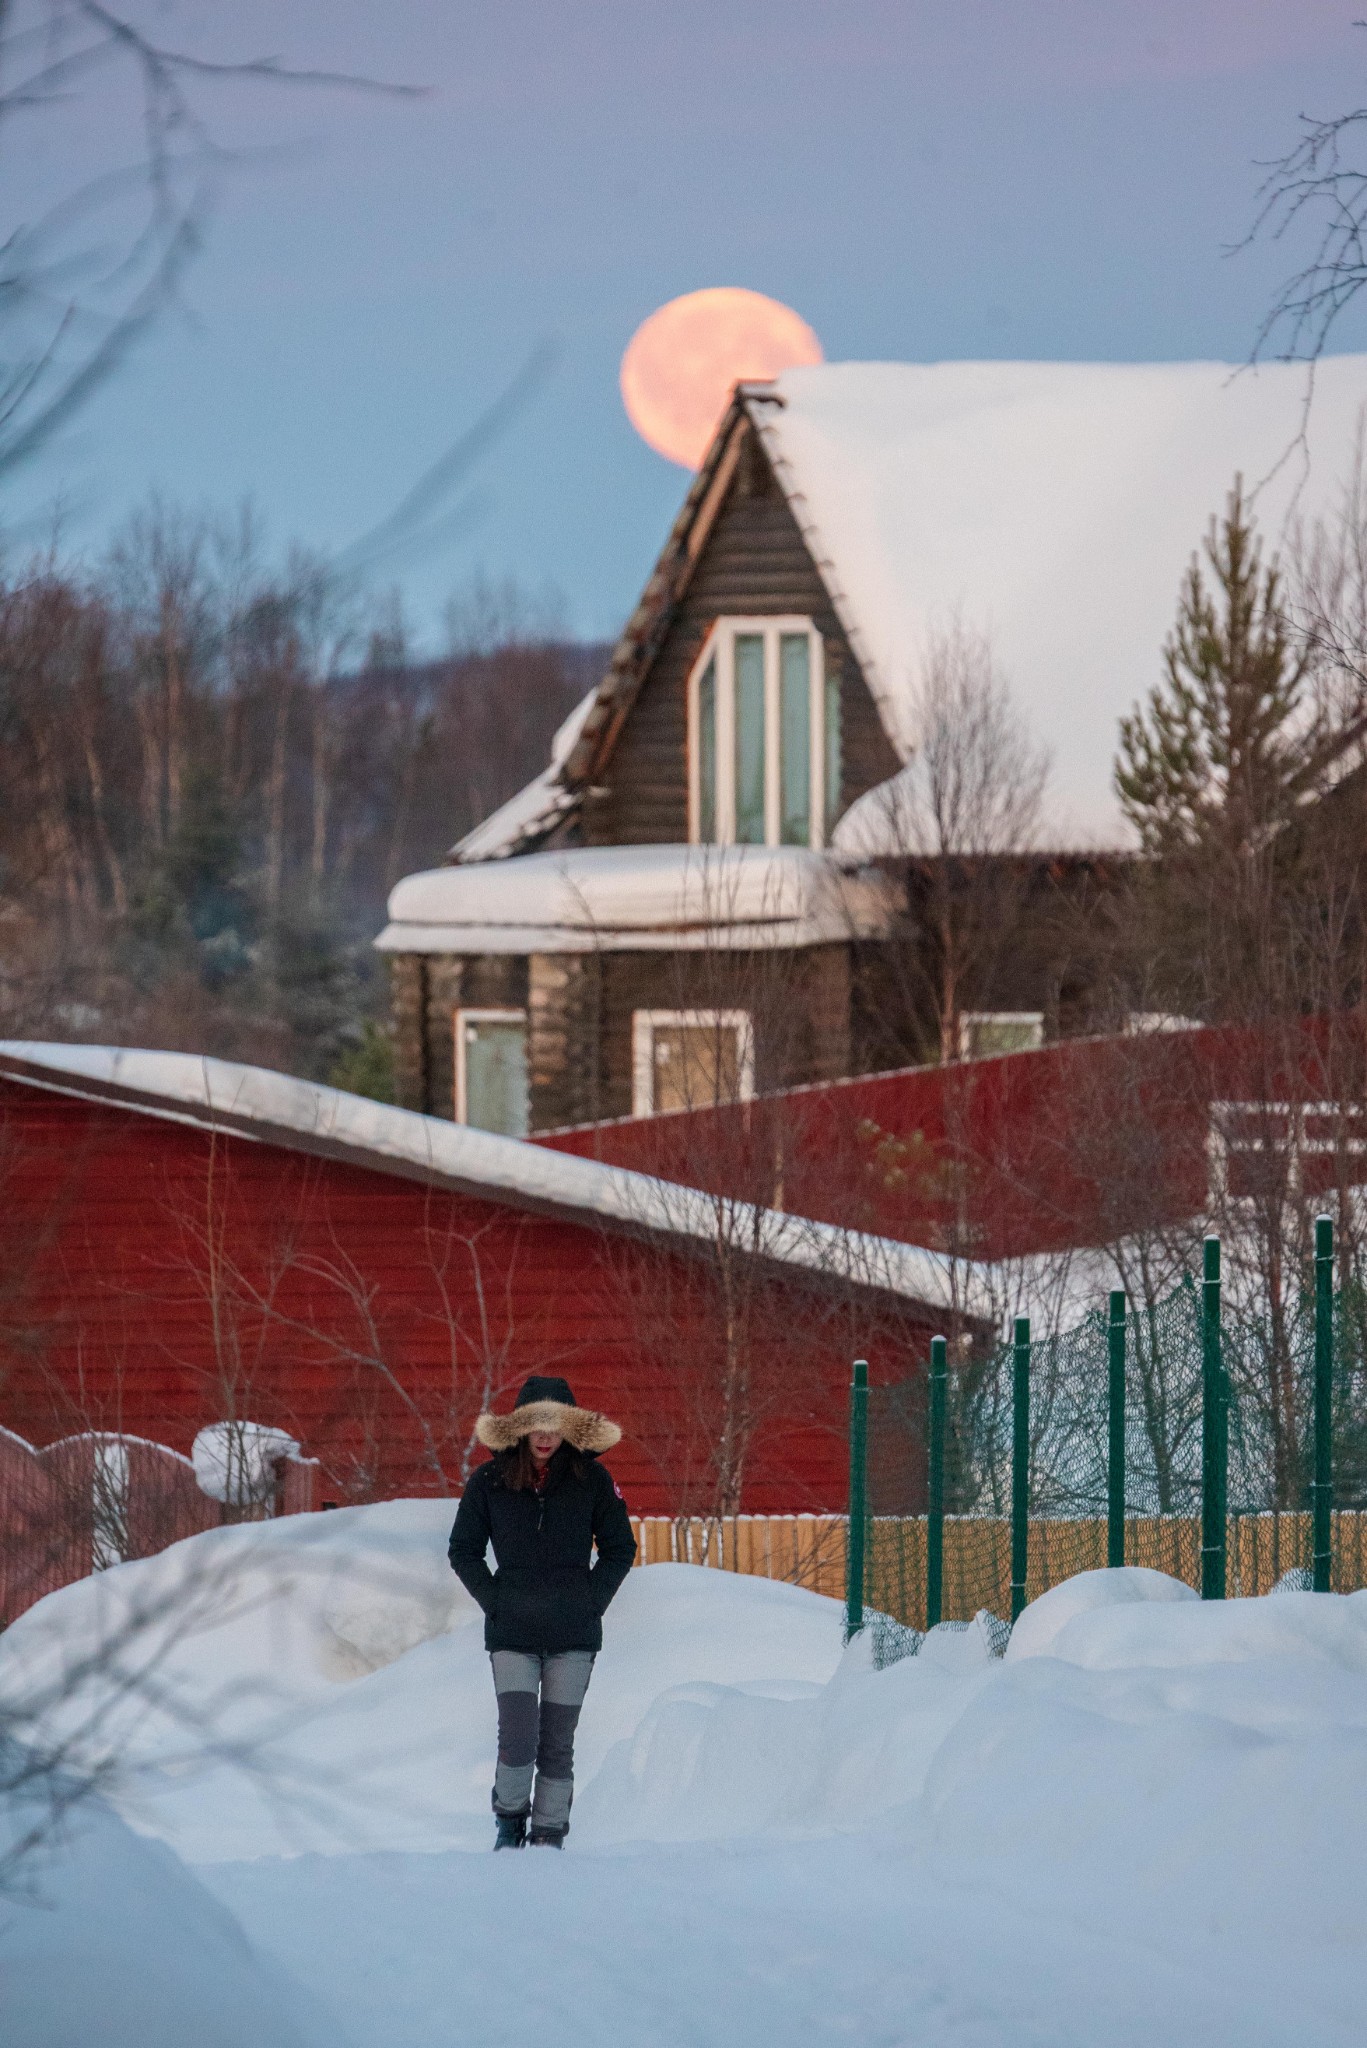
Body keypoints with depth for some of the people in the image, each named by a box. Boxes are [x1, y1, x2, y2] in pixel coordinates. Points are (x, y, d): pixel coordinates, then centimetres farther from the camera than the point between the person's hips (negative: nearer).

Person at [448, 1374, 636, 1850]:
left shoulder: (591, 1479, 0)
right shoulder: (489, 1482, -1)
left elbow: (619, 1549, 9)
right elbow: (463, 1551, 9)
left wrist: (591, 1602, -2)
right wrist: (494, 1602, -2)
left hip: (573, 1634, 1)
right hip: (512, 1633, -1)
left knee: (557, 1742, 1)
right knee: (518, 1737, -11)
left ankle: (550, 1835, 13)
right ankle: (510, 1818, 12)